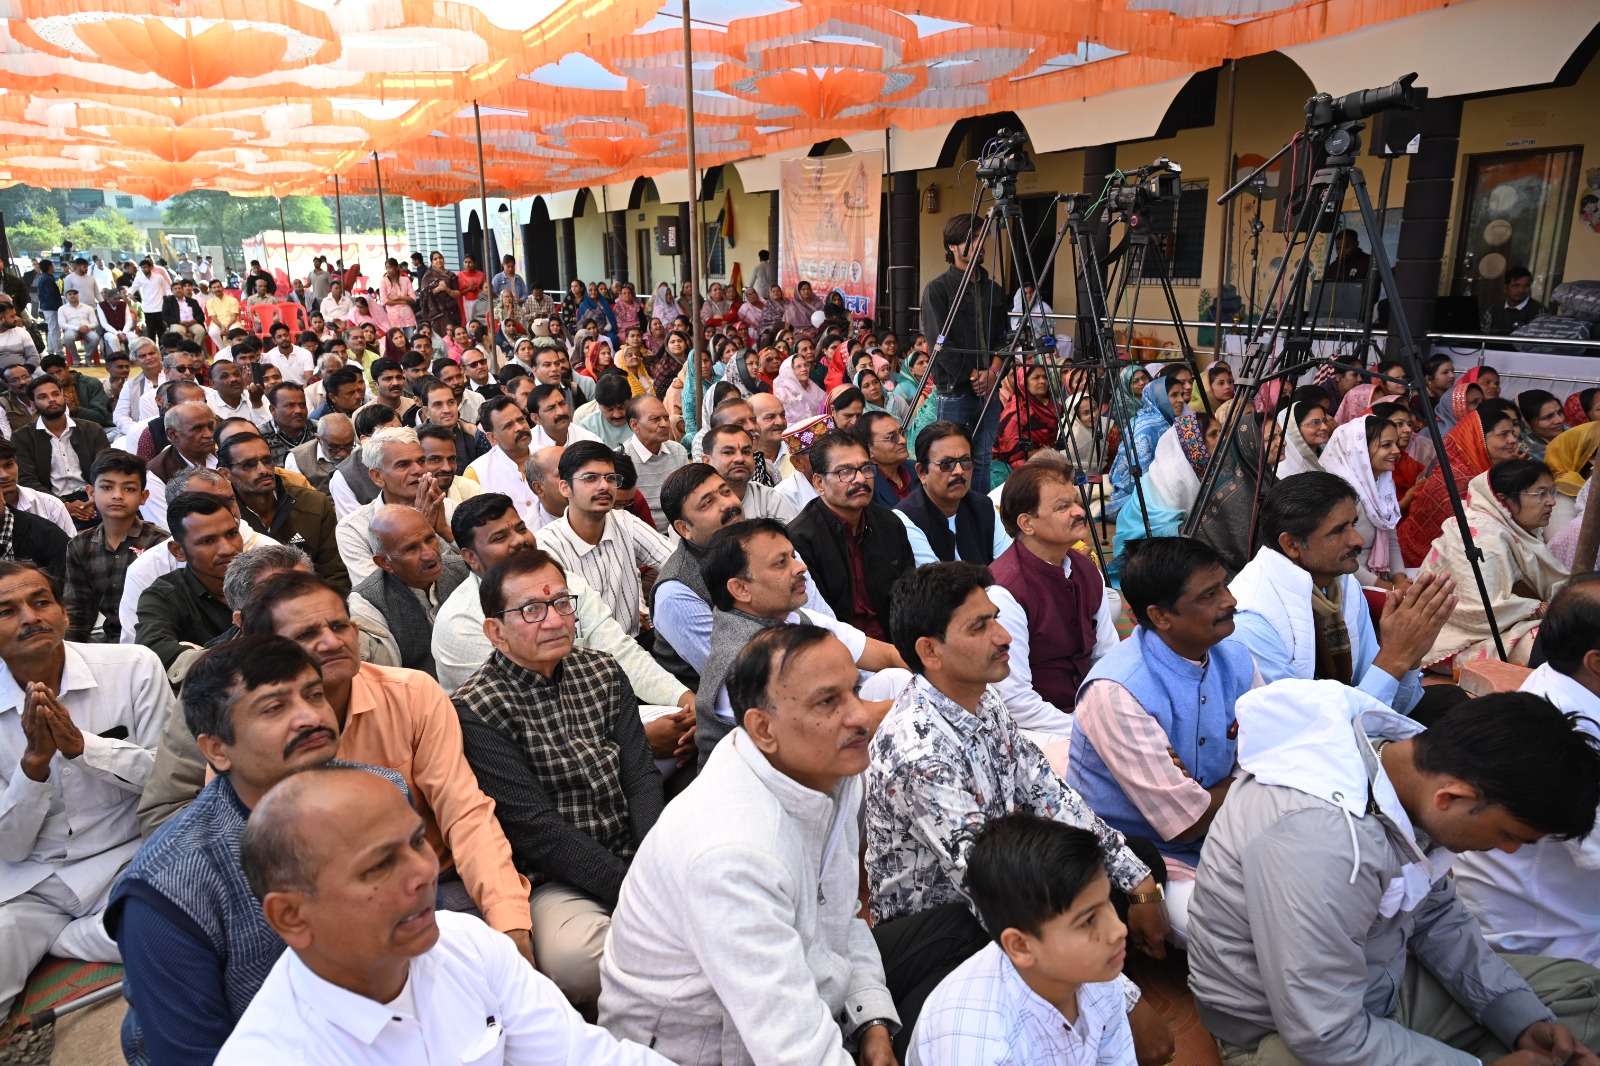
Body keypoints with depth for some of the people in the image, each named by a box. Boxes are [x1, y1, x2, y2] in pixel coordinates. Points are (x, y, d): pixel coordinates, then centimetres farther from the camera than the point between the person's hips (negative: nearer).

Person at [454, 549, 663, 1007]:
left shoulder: (603, 672, 10)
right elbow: (535, 828, -14)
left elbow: (642, 778, 4)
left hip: (638, 856, 5)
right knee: (570, 958, -34)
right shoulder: (476, 708, -8)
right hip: (559, 880, -4)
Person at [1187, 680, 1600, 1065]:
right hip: (1284, 1031, -8)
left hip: (1381, 985, 8)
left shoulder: (1419, 761, -10)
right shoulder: (1316, 839, -37)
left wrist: (1524, 1020, -2)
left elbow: (1437, 914, 7)